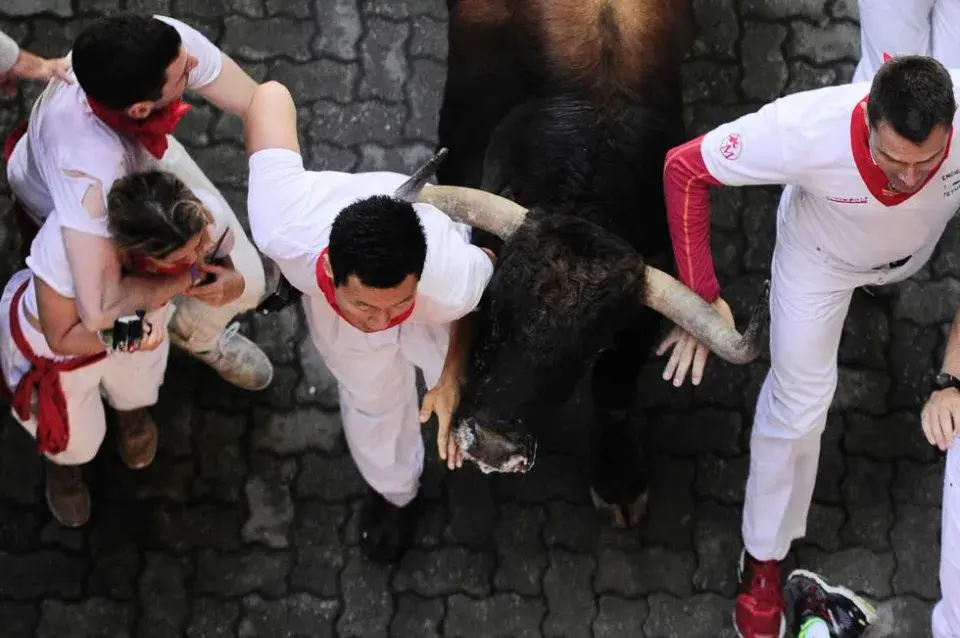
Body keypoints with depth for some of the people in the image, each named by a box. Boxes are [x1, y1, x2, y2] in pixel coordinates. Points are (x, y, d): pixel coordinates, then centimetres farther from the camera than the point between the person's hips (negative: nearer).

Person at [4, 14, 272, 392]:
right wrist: (187, 280, -38)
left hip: (146, 154, 5)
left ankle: (198, 335, 41)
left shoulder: (166, 41, -40)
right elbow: (97, 312, -56)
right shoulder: (87, 164, -53)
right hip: (62, 201, -4)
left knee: (246, 280, 4)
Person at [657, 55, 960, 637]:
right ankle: (764, 557, 25)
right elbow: (685, 170, -32)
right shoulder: (807, 130, -46)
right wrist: (704, 298, -34)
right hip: (822, 255, -2)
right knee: (799, 401, 4)